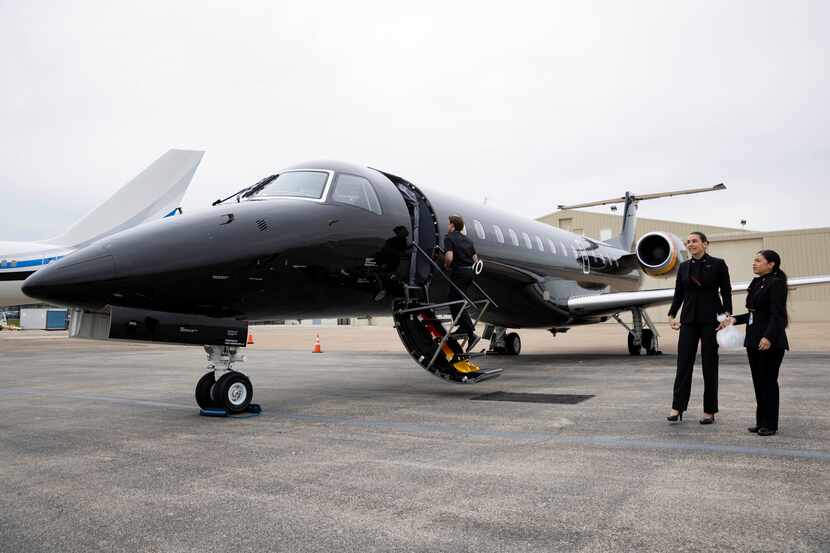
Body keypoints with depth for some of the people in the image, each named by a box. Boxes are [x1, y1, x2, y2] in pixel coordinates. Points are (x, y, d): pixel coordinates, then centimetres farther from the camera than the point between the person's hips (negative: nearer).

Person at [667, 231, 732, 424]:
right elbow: (678, 293, 10)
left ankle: (709, 411, 12)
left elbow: (726, 292, -3)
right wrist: (672, 315, -1)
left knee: (709, 364, 4)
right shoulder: (683, 267, 9)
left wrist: (727, 314, -15)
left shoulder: (717, 264, -2)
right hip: (689, 319, 3)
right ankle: (677, 407, 3)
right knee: (683, 363, 0)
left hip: (710, 319, -3)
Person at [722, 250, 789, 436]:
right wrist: (735, 319, 9)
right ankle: (761, 422, 19)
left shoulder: (776, 283, -11)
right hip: (753, 340, 8)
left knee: (768, 381, 0)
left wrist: (769, 337, -27)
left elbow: (776, 314, -18)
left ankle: (770, 424, 10)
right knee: (758, 381, 11)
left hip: (771, 342, -8)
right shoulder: (756, 283, 14)